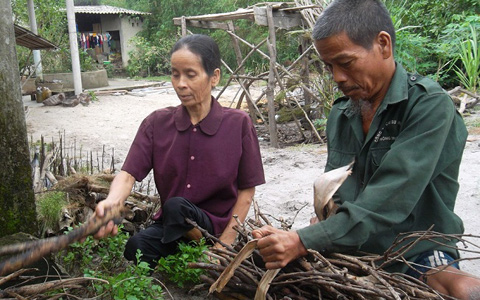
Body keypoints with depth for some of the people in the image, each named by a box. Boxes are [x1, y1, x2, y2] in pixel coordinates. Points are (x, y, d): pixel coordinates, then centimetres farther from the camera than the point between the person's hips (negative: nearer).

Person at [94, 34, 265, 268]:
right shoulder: (157, 123, 0)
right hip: (171, 227, 2)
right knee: (136, 246, -30)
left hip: (217, 228, -2)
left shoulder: (238, 124, -8)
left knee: (175, 207, -32)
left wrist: (223, 245, -12)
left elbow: (246, 191, -4)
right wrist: (112, 201, -35)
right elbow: (128, 174, -11)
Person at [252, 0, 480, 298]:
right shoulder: (341, 114, 8)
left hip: (417, 254, -5)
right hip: (351, 251, 5)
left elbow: (388, 201, -24)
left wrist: (304, 242, -28)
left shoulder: (429, 105, -14)